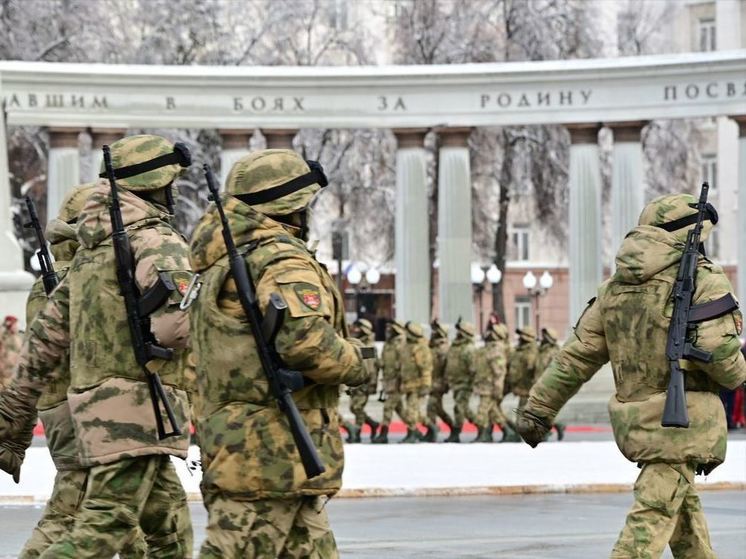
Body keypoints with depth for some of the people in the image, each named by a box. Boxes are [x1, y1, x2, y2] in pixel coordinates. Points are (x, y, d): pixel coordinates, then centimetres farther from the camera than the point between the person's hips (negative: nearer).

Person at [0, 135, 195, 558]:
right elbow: (173, 321, -25)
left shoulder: (90, 250, 19)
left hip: (95, 405, 9)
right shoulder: (156, 240, -7)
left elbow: (46, 338, 20)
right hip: (138, 406, -9)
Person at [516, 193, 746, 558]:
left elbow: (576, 355, 9)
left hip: (634, 419, 7)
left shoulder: (617, 286, 10)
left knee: (683, 501, 24)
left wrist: (538, 409, 11)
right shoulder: (703, 281, -9)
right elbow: (717, 349, -21)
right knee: (654, 513, -9)